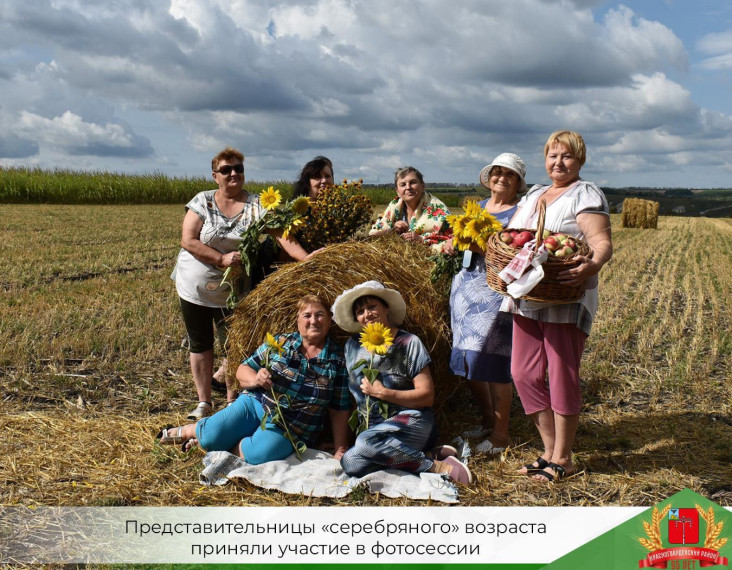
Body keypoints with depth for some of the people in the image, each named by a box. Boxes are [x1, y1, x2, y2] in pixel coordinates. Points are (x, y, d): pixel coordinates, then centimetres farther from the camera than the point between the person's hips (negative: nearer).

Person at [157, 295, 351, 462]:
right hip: (255, 404, 1)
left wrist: (340, 450, -2)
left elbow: (339, 411, 3)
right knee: (211, 436, -23)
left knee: (258, 453, -31)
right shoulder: (280, 342, 3)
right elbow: (243, 370, 7)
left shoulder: (337, 360, 0)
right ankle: (186, 430, 14)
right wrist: (254, 379, -16)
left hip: (291, 428, -1)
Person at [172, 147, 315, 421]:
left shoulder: (255, 205, -8)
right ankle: (203, 403, 28)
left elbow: (282, 235, -20)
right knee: (199, 344, 12)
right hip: (195, 286, 1)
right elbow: (188, 241, -12)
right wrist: (222, 259, -22)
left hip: (232, 290, -1)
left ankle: (232, 401, 27)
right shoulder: (203, 201, -6)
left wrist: (307, 258, -35)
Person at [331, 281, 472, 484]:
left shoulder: (408, 343, -3)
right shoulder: (352, 346, 11)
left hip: (411, 421, -5)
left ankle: (437, 466, -20)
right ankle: (431, 455, -15)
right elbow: (353, 392, 18)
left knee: (365, 443, -36)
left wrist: (383, 393, -15)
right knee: (350, 464, -28)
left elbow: (427, 396, -7)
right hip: (370, 428, 5)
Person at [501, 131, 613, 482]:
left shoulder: (586, 195, -3)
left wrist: (593, 265, -35)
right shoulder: (533, 195, 20)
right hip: (526, 299, 7)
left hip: (565, 302, -7)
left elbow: (602, 242, -14)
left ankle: (562, 459, 11)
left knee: (562, 377, -2)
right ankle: (550, 450, 20)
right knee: (524, 374, 6)